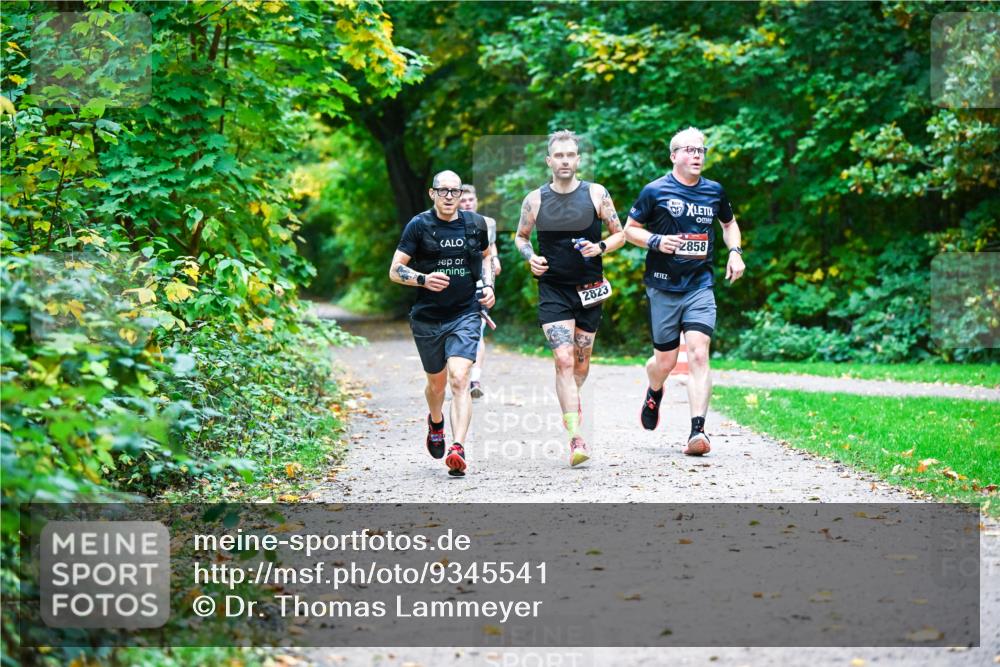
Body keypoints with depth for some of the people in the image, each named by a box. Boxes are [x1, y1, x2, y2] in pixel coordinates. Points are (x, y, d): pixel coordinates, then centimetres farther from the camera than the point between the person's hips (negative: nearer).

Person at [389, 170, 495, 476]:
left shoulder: (475, 223, 4)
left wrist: (488, 285, 5)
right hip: (427, 317, 0)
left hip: (465, 315, 0)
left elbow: (485, 256, 23)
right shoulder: (419, 225, -4)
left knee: (460, 379, -19)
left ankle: (458, 449, -27)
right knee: (437, 382, 15)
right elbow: (395, 270, -5)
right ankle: (436, 422, 49)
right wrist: (423, 279, -23)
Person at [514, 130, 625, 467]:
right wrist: (531, 258, -6)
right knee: (564, 360, -14)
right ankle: (576, 439, -18)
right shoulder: (535, 200, -1)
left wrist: (600, 247, -15)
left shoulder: (596, 194, -2)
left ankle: (572, 399, 49)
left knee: (582, 360, 15)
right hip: (552, 289, -1)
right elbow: (521, 236, 14)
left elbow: (619, 235, 5)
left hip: (589, 288, 1)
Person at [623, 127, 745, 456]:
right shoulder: (655, 191, -3)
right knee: (665, 361, 6)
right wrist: (655, 241, -14)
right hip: (663, 286, -2)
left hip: (700, 285, 2)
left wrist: (735, 252, 9)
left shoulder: (714, 191, 8)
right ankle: (654, 394, 43)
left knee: (698, 354, -14)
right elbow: (629, 228, 4)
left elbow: (729, 223, 27)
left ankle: (697, 432, -18)